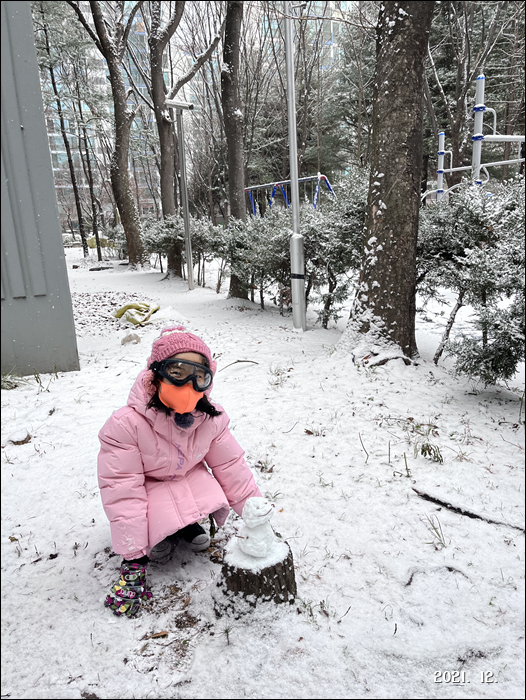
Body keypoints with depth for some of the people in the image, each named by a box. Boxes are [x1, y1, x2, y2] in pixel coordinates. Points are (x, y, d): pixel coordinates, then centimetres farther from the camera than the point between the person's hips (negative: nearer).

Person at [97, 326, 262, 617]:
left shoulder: (210, 418, -19)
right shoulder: (126, 424, -33)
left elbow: (230, 466, -7)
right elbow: (122, 490, -30)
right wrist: (133, 559, -27)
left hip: (190, 477, 4)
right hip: (148, 488, -3)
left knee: (217, 504, -23)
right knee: (156, 547, -27)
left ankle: (185, 524, 9)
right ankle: (159, 534, 9)